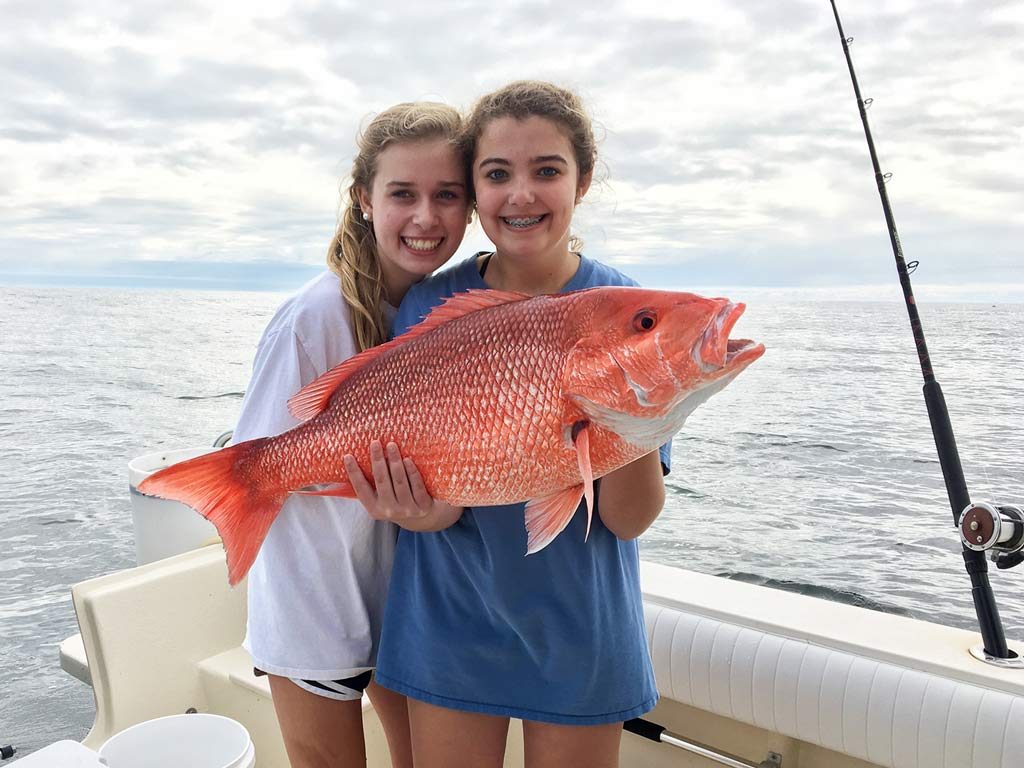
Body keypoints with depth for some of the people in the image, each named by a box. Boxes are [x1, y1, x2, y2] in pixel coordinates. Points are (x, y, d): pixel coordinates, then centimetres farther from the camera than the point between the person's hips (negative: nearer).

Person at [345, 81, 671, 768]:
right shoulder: (431, 305, -8)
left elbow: (628, 521, -14)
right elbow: (430, 487, -8)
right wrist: (422, 510, -31)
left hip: (579, 628, 0)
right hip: (451, 625, 1)